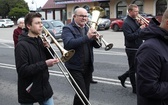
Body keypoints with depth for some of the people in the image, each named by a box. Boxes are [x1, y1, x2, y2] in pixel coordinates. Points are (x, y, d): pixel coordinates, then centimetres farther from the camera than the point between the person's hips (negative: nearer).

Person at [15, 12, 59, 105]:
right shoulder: (22, 45, -16)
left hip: (44, 88, 6)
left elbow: (47, 59, 11)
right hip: (29, 91, -6)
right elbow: (22, 70, -23)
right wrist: (45, 64, -27)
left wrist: (47, 48, -8)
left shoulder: (39, 40, 6)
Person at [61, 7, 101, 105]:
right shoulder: (68, 29, -8)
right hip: (75, 67, -6)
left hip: (88, 67, 6)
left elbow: (97, 45, 8)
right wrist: (87, 37, -32)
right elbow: (69, 44, -27)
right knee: (82, 93, -8)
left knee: (86, 93, 14)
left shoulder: (88, 28, 11)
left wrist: (95, 38, -15)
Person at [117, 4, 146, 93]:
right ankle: (135, 89, 16)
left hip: (137, 49, 8)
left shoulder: (135, 21, 12)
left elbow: (141, 34, 14)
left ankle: (122, 77, 34)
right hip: (132, 50, -8)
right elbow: (129, 37, -25)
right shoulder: (126, 23, -15)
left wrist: (143, 25, -3)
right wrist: (140, 29, -22)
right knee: (133, 69, 4)